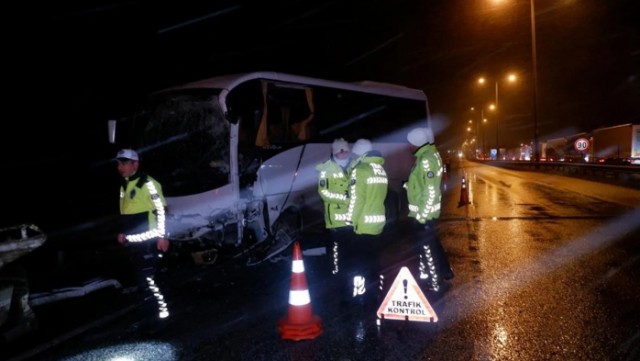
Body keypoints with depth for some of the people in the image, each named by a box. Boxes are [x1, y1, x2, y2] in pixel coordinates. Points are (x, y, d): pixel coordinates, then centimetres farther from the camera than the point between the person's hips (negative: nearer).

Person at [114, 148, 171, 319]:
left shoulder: (148, 183, -13)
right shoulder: (124, 185, 14)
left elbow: (161, 210, -14)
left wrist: (162, 236, -17)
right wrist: (122, 232, 24)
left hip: (147, 240, -8)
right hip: (132, 241, 8)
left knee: (148, 276, -7)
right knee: (140, 276, 15)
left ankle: (162, 307, 5)